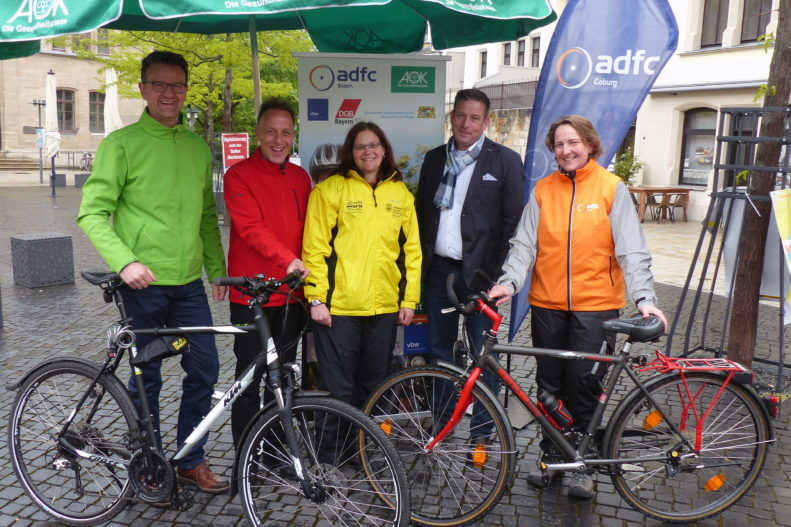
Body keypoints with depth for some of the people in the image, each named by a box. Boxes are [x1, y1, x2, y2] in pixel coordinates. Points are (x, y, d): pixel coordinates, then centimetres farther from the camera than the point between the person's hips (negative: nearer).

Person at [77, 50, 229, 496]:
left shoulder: (198, 147, 11)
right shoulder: (122, 143, -4)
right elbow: (93, 213, -7)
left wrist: (218, 270, 13)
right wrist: (125, 261, -20)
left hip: (189, 282, 5)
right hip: (143, 282, -4)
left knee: (205, 369, 6)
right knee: (147, 378, 6)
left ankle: (191, 460, 24)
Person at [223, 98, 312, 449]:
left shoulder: (300, 178, 11)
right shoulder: (239, 175, -6)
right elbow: (251, 227, -18)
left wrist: (307, 269, 6)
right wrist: (287, 259, -30)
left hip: (291, 294, 5)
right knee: (249, 379, 4)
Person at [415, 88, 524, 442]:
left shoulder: (505, 161, -2)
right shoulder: (434, 158, 12)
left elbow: (513, 222, -5)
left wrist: (498, 274, -11)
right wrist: (419, 262, 8)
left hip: (479, 273, -4)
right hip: (438, 269, 5)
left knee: (483, 356, 4)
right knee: (438, 349, 13)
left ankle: (482, 433, 18)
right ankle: (441, 423, 28)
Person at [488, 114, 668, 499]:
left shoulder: (612, 188, -1)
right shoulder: (543, 190, 5)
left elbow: (631, 250, -5)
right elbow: (525, 244, 1)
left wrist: (645, 298, -17)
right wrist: (509, 281, -15)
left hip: (595, 307, -2)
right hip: (547, 305, 2)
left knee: (584, 388, 2)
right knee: (549, 385, 11)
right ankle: (550, 454, 30)